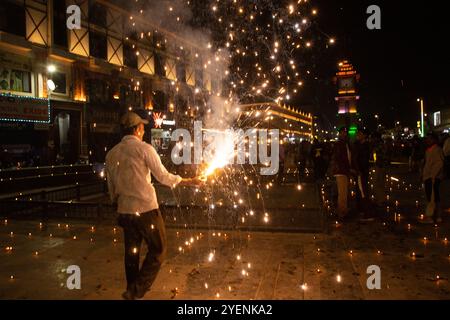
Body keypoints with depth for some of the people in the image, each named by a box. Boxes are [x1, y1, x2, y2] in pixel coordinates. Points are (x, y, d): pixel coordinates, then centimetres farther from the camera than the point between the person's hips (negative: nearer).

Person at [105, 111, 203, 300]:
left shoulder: (111, 154, 9)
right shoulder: (144, 148, -8)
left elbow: (111, 188, 15)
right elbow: (163, 176, -7)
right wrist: (188, 181, 5)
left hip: (124, 211, 6)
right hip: (146, 209, -6)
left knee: (131, 253, 16)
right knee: (157, 250, 5)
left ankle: (132, 292, 26)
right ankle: (136, 291, -2)